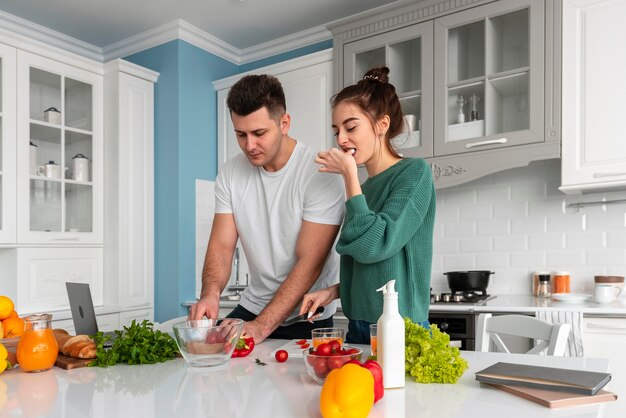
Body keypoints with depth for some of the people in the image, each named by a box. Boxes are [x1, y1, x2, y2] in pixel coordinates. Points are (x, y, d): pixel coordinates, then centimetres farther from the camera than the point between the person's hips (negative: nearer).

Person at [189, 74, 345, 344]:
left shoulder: (320, 175, -18)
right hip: (252, 306, 4)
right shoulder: (230, 174, -2)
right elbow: (221, 245, -3)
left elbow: (309, 263, -21)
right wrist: (210, 293, -24)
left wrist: (260, 327, -27)